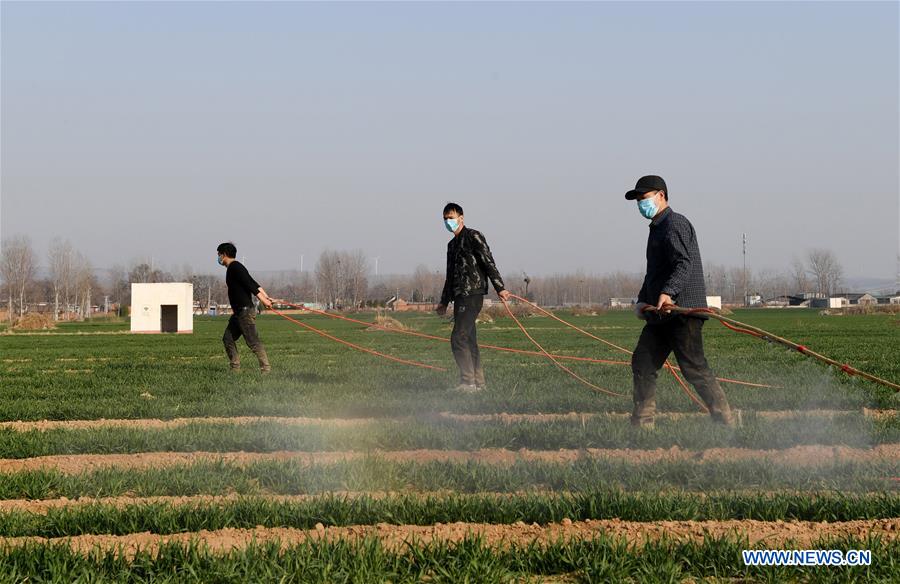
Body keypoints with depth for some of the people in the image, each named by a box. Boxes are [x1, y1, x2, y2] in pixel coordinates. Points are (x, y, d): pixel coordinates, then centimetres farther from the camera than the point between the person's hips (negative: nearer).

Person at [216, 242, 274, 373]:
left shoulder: (235, 267, -12)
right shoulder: (232, 268, 19)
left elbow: (250, 284, -19)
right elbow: (253, 283, 12)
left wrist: (263, 300, -24)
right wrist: (266, 297, 4)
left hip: (245, 310, -11)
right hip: (239, 312, 11)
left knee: (253, 341, -12)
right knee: (228, 338, 10)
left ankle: (266, 368, -13)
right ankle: (235, 368, 12)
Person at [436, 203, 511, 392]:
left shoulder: (473, 236, -4)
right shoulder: (452, 244, 23)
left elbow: (488, 263, -11)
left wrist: (500, 288, -18)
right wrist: (444, 302, 31)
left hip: (473, 294, -9)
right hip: (460, 296, 9)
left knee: (458, 338, -16)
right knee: (469, 340, 9)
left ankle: (468, 382, -17)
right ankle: (478, 382, 12)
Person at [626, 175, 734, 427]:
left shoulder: (676, 224, -10)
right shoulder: (657, 228, 23)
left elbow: (684, 264, -23)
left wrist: (668, 293, -37)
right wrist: (643, 300, 15)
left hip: (683, 309, -10)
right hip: (661, 312, 10)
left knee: (694, 368, -10)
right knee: (642, 363, 7)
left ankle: (725, 421, -5)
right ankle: (642, 423, 10)